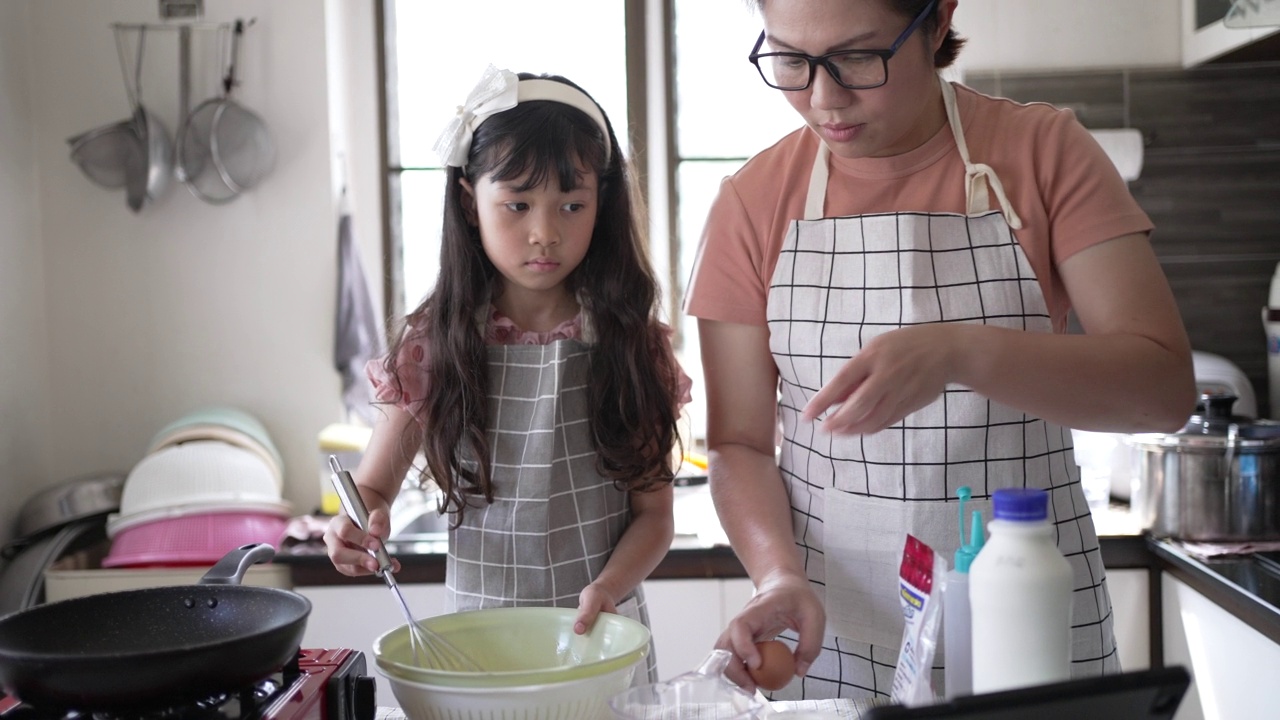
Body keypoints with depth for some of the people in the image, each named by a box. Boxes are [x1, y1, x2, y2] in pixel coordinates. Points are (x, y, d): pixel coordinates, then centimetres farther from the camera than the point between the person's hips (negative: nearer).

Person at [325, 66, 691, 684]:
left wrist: (608, 587, -21)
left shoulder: (630, 341, -5)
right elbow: (373, 484, 4)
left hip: (601, 636, 0)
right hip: (477, 635, 1)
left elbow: (654, 512, -4)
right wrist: (359, 524, -18)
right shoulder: (435, 343, -4)